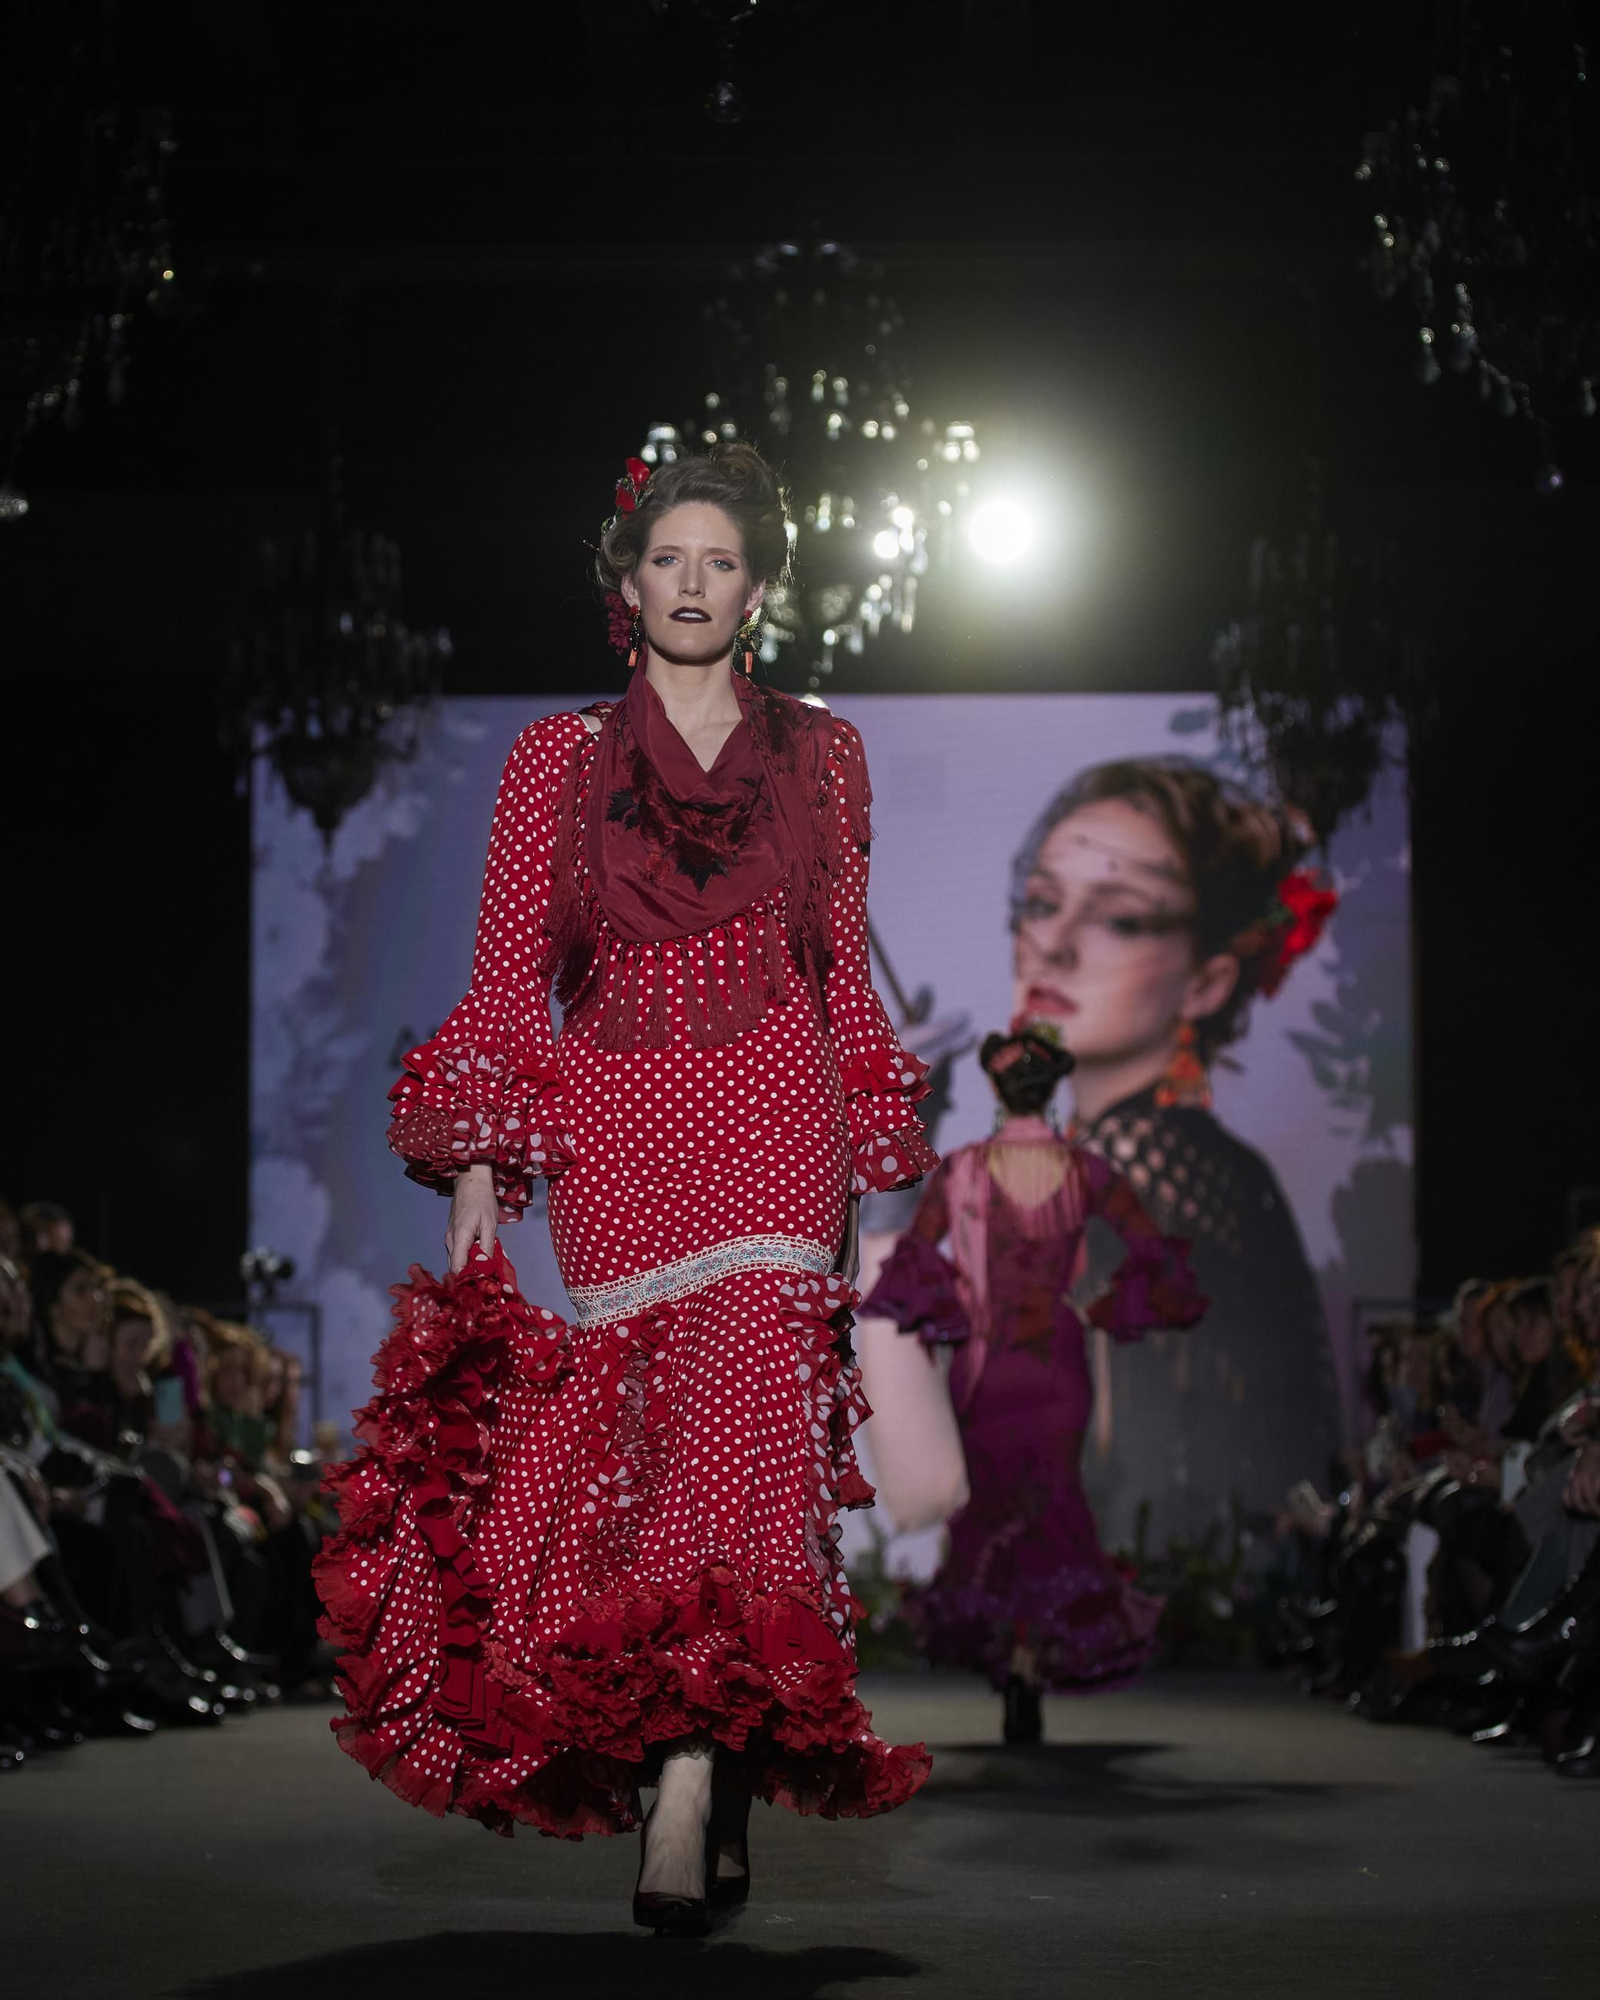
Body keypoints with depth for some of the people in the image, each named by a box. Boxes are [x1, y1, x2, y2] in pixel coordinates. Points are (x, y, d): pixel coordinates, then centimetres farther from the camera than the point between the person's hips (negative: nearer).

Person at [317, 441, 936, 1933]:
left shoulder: (820, 759, 13)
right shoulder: (558, 761, 10)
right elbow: (507, 980, 8)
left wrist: (871, 1166, 13)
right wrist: (478, 1167, -2)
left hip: (777, 1133, -1)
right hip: (616, 1138, 1)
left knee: (740, 1412, -18)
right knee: (644, 1441, -3)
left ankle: (682, 1802, -24)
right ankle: (714, 1781, 10)